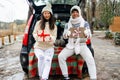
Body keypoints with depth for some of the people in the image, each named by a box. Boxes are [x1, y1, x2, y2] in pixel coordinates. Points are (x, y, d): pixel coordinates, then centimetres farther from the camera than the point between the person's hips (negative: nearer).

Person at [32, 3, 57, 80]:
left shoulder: (54, 25, 6)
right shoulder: (38, 23, 2)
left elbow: (54, 37, 2)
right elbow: (34, 33, 7)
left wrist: (50, 39, -22)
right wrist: (38, 37, -15)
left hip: (49, 47, 1)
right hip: (38, 47, -1)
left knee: (48, 60, -23)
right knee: (41, 57, -27)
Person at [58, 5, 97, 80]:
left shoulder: (85, 23, 0)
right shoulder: (68, 24, 5)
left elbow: (89, 35, -3)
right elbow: (64, 35, 4)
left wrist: (87, 34, -29)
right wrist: (67, 34, -21)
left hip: (82, 45, -2)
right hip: (71, 45, 2)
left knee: (90, 59, -27)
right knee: (61, 56, -19)